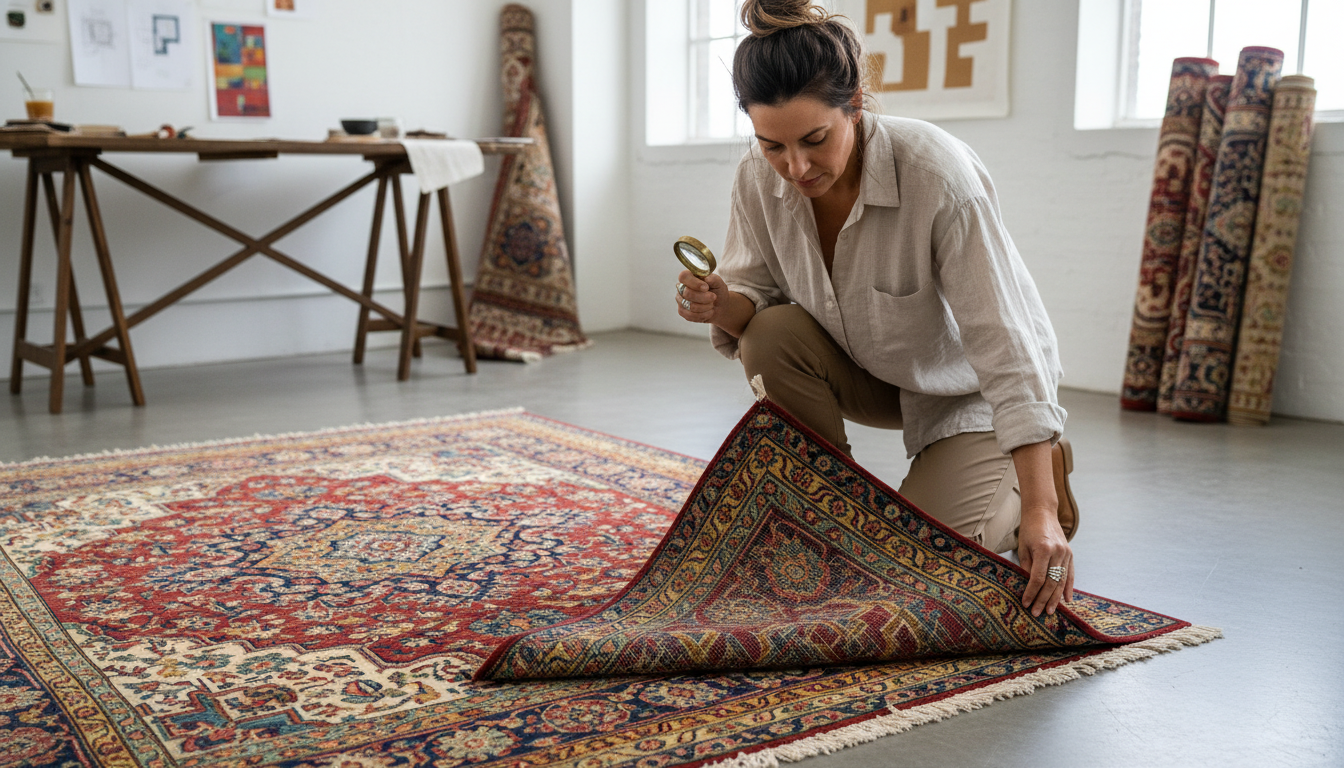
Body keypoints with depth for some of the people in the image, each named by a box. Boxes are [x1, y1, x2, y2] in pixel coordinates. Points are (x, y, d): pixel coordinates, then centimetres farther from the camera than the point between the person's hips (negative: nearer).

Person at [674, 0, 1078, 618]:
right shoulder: (759, 179, -20)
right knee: (770, 335, -24)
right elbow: (756, 293, -5)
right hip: (874, 374, 5)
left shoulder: (939, 173, -34)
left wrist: (1040, 509, -37)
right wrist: (722, 305, -32)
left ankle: (1037, 478, 15)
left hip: (968, 388, -5)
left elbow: (1004, 347, -34)